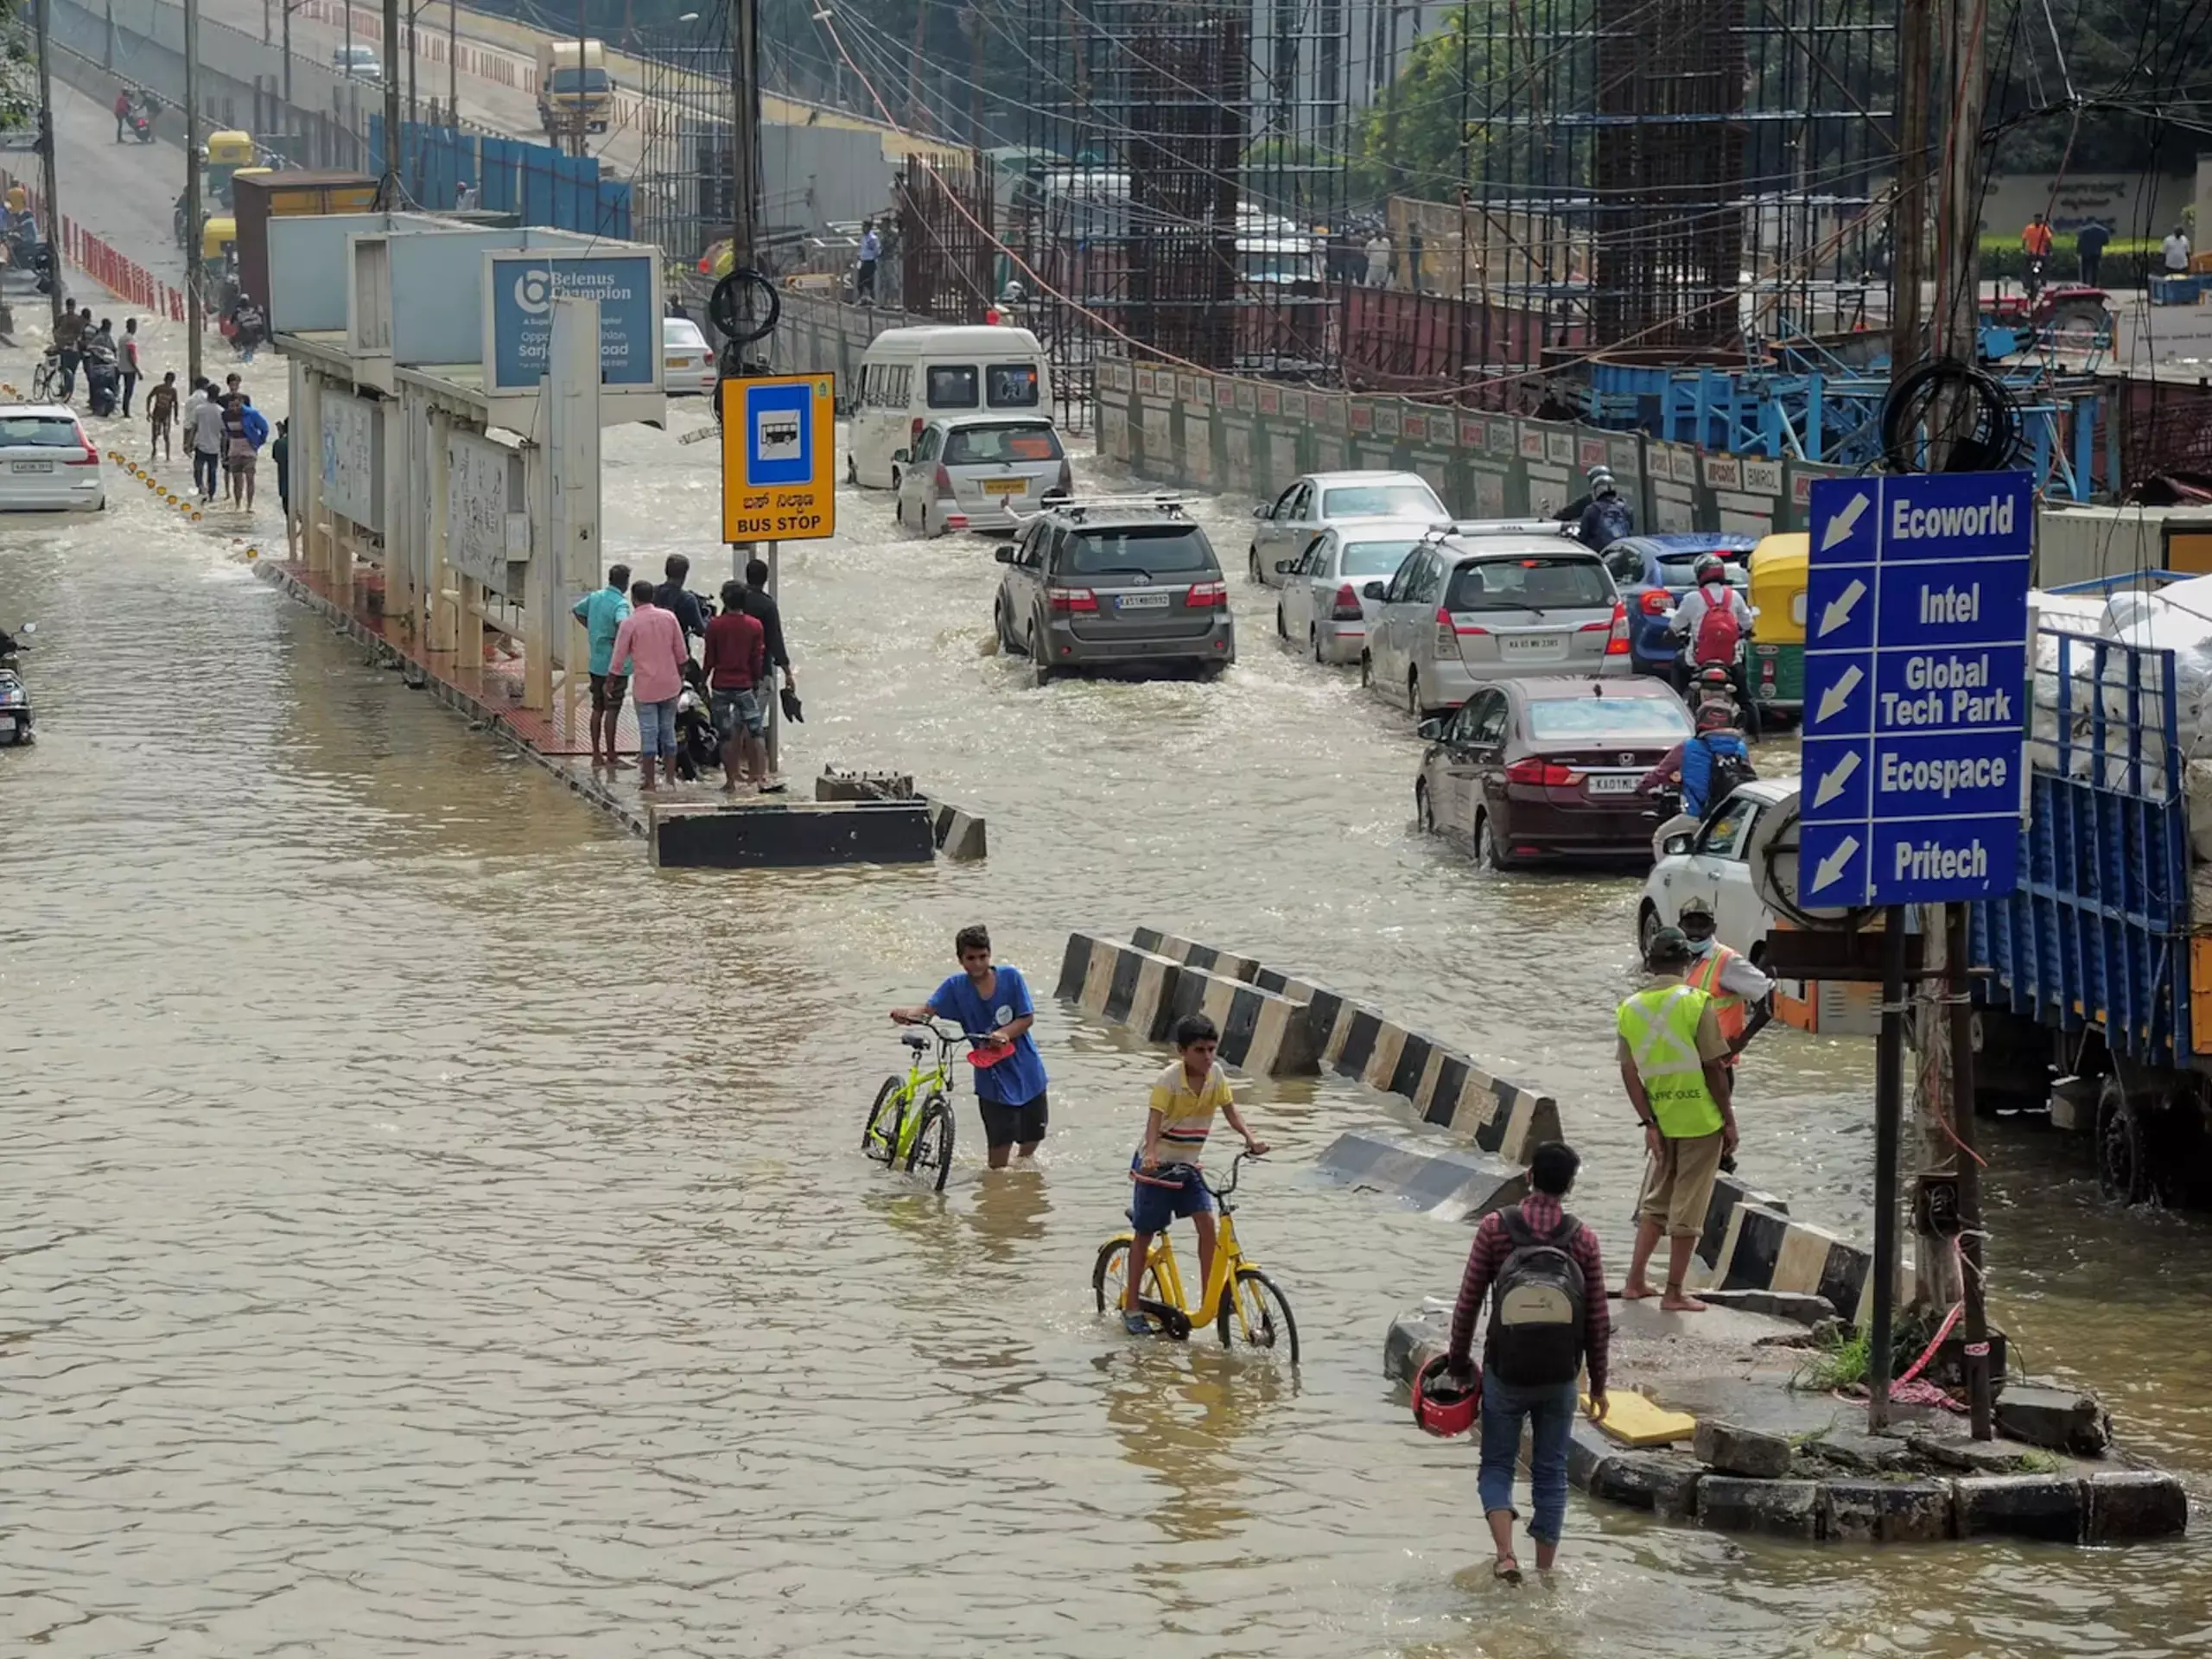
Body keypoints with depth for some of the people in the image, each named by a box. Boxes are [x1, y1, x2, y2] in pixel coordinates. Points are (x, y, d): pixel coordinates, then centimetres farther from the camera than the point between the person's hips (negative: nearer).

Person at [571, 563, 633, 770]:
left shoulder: (595, 597, 6)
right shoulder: (620, 603, -18)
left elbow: (577, 611, 23)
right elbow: (621, 624, -38)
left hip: (596, 663, 7)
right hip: (613, 664, -7)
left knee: (597, 709, 14)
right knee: (612, 711, -2)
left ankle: (597, 755, 19)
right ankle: (611, 758, 2)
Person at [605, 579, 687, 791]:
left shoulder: (629, 623, -9)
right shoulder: (669, 618, 0)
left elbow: (618, 659, -5)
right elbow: (681, 654, 5)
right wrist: (680, 678, 18)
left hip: (646, 686, -3)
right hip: (670, 684, 3)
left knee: (648, 733, 1)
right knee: (668, 731, 12)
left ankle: (648, 781, 4)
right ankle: (670, 779, 15)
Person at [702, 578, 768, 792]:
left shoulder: (715, 626, -6)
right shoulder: (755, 626, -3)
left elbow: (709, 659, -1)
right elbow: (758, 659, 1)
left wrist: (703, 683, 10)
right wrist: (757, 682, 13)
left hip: (720, 686, 0)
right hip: (745, 685, 0)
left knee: (726, 735, 5)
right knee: (756, 731, 9)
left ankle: (730, 782, 5)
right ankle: (760, 776, 3)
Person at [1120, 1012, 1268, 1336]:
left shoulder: (1216, 1076, -6)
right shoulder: (1168, 1080, -22)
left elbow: (1229, 1111, -9)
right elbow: (1155, 1119, -32)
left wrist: (1250, 1137, -27)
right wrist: (1150, 1154, -50)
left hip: (1187, 1165, 5)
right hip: (1156, 1164, -5)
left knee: (1207, 1222, -10)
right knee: (1145, 1233, 3)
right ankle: (1131, 1307, 12)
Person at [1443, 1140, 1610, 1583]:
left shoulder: (1495, 1228, -9)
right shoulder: (1583, 1239, -6)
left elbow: (1468, 1303, -5)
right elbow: (1599, 1321, -2)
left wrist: (1458, 1361, 9)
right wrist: (1598, 1384, 8)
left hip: (1505, 1375, -1)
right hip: (1560, 1379, 1)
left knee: (1497, 1465, 12)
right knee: (1550, 1473, 13)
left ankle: (1505, 1554, -9)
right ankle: (1545, 1575, 15)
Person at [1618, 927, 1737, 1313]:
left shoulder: (1630, 1009, 1)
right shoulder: (1696, 1003, -13)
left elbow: (1629, 1074, 0)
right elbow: (1714, 1069, -12)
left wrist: (1649, 1123, 3)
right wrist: (1729, 1120, -3)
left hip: (1660, 1121, 5)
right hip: (1701, 1121, -5)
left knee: (1655, 1201, 19)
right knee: (1688, 1207, 2)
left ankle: (1635, 1281, 19)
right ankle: (1674, 1293, 6)